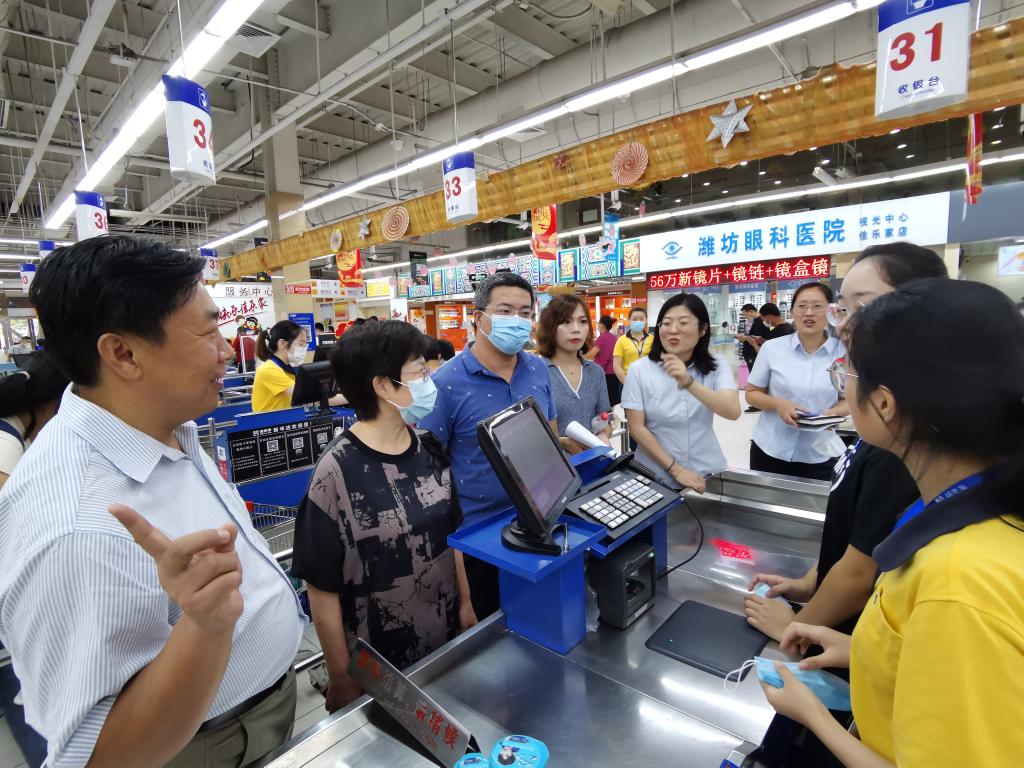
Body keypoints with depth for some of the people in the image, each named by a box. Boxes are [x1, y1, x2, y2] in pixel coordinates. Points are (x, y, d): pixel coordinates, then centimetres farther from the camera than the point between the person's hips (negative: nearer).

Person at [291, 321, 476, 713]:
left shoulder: (430, 448, -5)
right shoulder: (337, 472, -24)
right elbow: (322, 585, -17)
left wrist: (465, 603, 11)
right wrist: (342, 679, -10)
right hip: (377, 664, -5)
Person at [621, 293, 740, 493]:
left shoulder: (717, 366, -5)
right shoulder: (639, 370, -10)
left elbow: (733, 412, -21)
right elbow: (637, 428, -10)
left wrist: (688, 382, -36)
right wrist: (675, 469, -15)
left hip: (707, 473, 2)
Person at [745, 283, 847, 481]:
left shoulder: (844, 352, -4)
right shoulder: (771, 347, -4)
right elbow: (752, 393, 2)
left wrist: (834, 412, -15)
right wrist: (778, 404, -18)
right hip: (769, 450, 0)